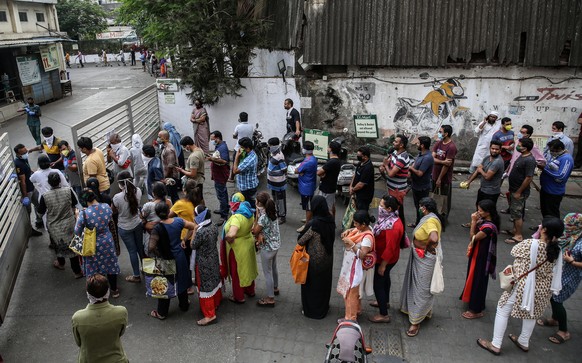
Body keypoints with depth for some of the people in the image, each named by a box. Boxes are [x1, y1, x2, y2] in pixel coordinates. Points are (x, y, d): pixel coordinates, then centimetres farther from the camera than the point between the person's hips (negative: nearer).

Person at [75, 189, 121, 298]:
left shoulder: (84, 214, -25)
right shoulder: (107, 207, -15)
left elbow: (77, 232, -13)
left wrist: (77, 217, 0)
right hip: (107, 242, 3)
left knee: (94, 269, 18)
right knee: (110, 266, 20)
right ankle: (114, 290, 36)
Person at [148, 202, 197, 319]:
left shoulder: (157, 228, -24)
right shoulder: (178, 221, -12)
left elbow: (151, 247, -32)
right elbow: (194, 227, -1)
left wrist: (159, 255, -13)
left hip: (165, 259, -4)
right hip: (180, 257, 4)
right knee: (181, 281, 23)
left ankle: (162, 312, 29)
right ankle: (184, 305, 42)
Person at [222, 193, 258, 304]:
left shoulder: (236, 218, -33)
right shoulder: (249, 213, -6)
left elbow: (231, 234, -45)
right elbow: (252, 226, 11)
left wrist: (227, 238, -26)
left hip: (238, 248, -8)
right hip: (249, 243, 8)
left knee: (237, 272, 12)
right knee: (247, 268, 26)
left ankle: (239, 297, 29)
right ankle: (250, 290, 45)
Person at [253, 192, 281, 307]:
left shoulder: (263, 216, -30)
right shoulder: (272, 211, -4)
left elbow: (255, 231, -17)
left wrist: (257, 215, -13)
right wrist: (260, 234, -16)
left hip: (267, 248, -9)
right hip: (275, 245, 9)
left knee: (267, 273, 6)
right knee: (273, 268, 28)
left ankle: (270, 299, 18)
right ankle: (275, 288, 49)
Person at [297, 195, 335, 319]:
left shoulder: (314, 224, -29)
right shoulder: (330, 220, -9)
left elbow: (301, 240, -18)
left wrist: (300, 243, 5)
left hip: (314, 259, -6)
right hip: (328, 258, 6)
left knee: (312, 284, 13)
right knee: (324, 282, 23)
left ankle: (310, 310, 29)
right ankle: (324, 307, 41)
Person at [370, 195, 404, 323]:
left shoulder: (392, 227, -35)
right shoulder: (390, 218, -6)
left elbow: (390, 248, -30)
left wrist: (383, 265, -21)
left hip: (386, 259, -10)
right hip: (383, 255, 10)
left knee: (378, 284, 3)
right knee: (385, 278, 28)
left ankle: (384, 315, 17)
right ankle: (385, 301, 51)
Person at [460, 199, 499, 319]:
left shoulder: (488, 227, -30)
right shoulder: (484, 221, -1)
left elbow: (473, 237, -22)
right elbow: (473, 235, 6)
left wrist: (474, 222, -20)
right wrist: (475, 222, -3)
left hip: (482, 257, -9)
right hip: (477, 254, 9)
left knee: (477, 281, 3)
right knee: (474, 279, 25)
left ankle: (476, 310, 18)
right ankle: (473, 302, 45)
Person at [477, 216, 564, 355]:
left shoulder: (531, 244, -27)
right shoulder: (557, 249, -9)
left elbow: (514, 251, -9)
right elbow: (556, 270, 3)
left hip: (522, 286, -6)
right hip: (542, 288, 6)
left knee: (502, 311, 10)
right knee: (530, 313, 27)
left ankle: (495, 345, 17)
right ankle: (524, 342, 45)